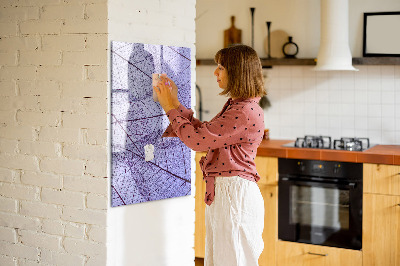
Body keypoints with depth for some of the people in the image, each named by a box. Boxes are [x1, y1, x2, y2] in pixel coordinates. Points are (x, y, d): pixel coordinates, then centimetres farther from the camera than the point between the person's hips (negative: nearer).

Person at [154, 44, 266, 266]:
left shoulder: (246, 112, -19)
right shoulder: (235, 106, 14)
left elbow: (197, 139, -19)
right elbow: (203, 131, 18)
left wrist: (171, 108, -7)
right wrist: (175, 103, 16)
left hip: (234, 194, -10)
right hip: (221, 192, 10)